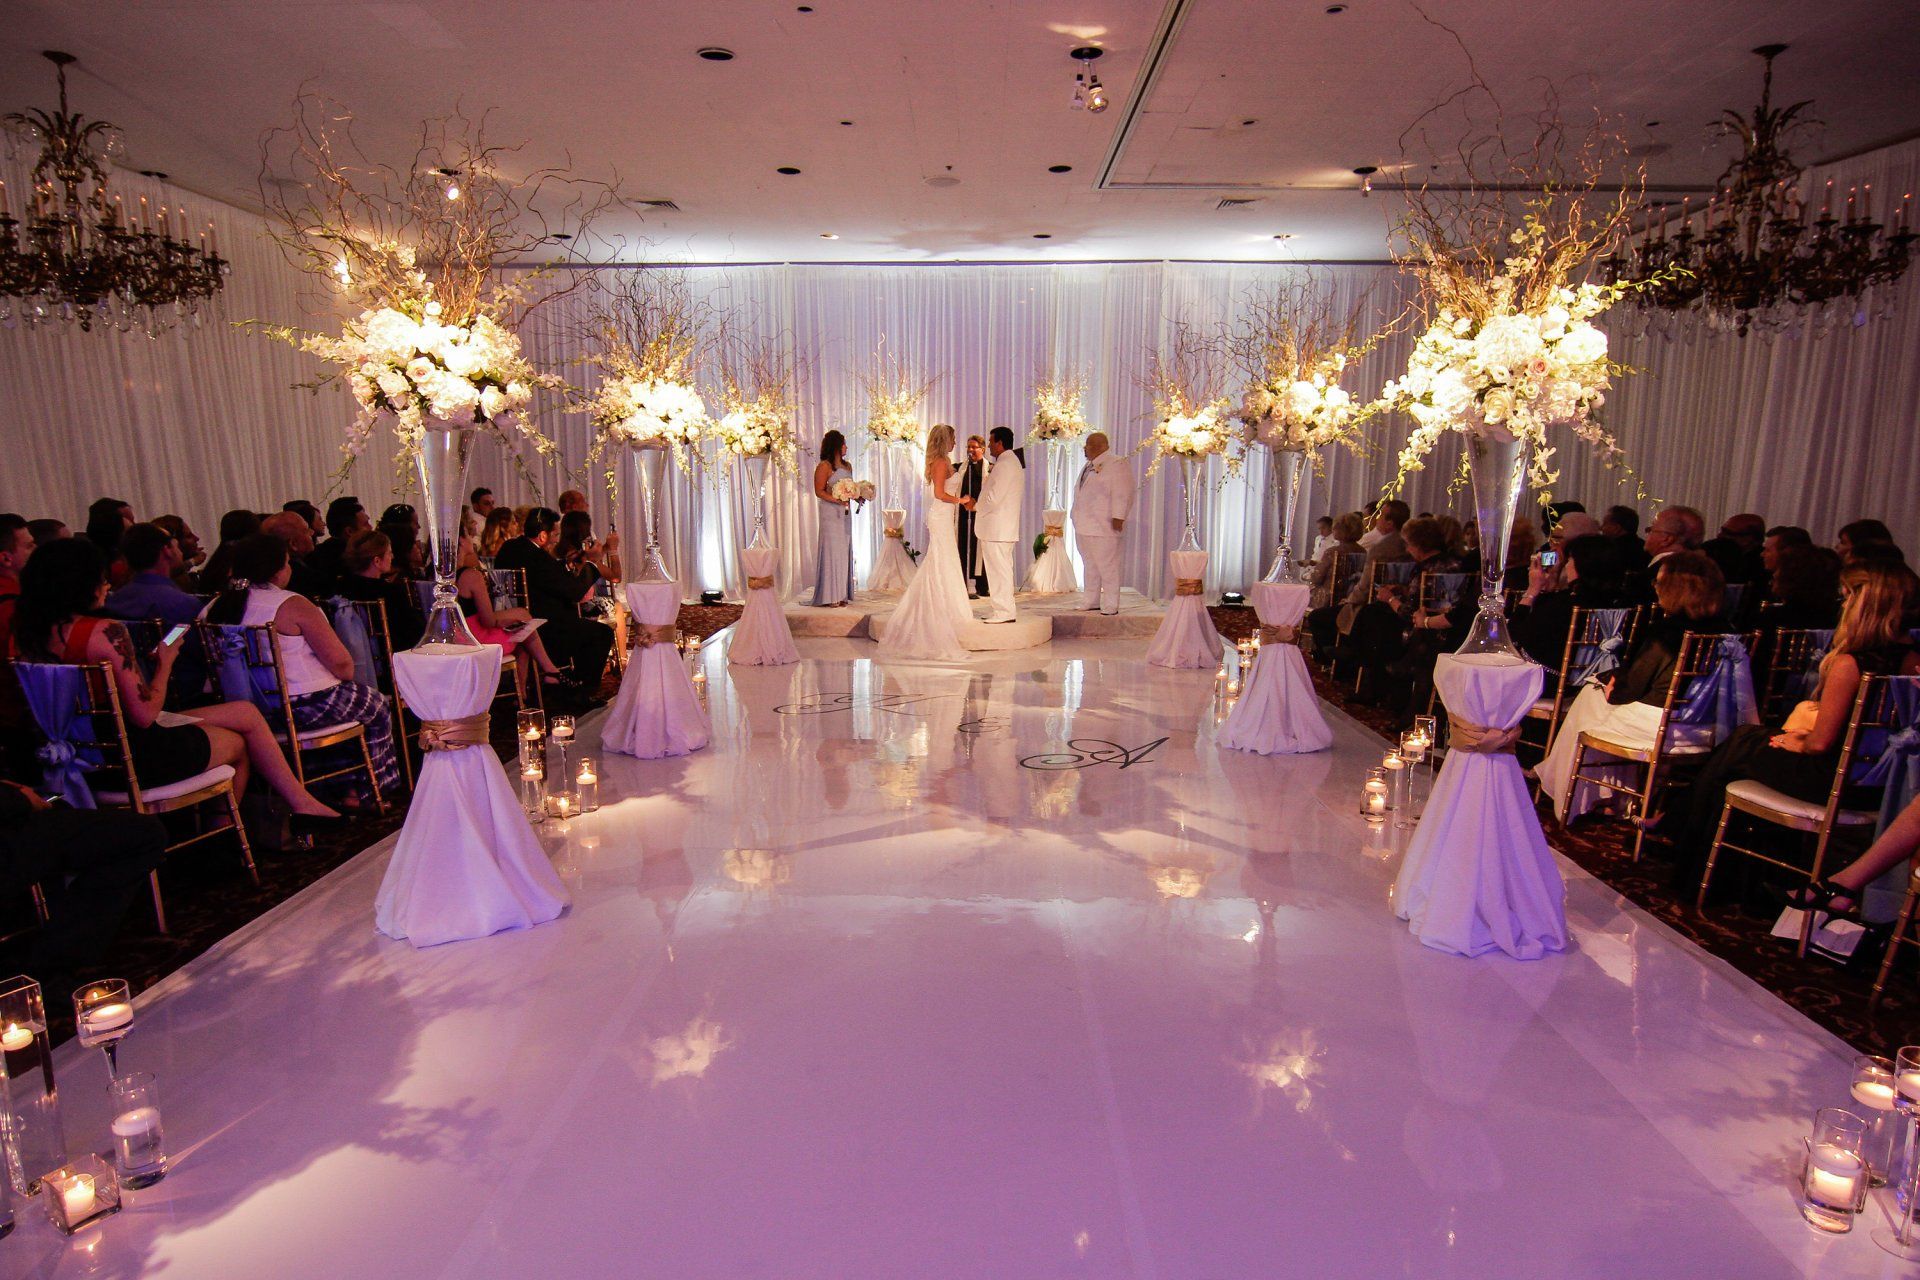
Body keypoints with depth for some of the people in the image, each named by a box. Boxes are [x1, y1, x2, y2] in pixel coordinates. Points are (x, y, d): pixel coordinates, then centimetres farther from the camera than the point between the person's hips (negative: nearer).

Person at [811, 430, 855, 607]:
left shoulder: (847, 466, 16)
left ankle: (842, 593, 12)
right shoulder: (824, 466, -7)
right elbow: (819, 491, -11)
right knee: (833, 551, -7)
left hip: (845, 513, 8)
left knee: (845, 551, 7)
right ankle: (832, 596, -3)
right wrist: (837, 500, -23)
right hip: (831, 514, -7)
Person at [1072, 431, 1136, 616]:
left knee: (1107, 567, -6)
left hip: (1104, 528, -9)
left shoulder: (1117, 464, -8)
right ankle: (1092, 600, 21)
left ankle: (1110, 605, -2)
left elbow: (1122, 494, -14)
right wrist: (1078, 519, 24)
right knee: (1090, 566, 13)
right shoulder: (1088, 466, 20)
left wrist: (1118, 517, -20)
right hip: (1084, 527, 9)